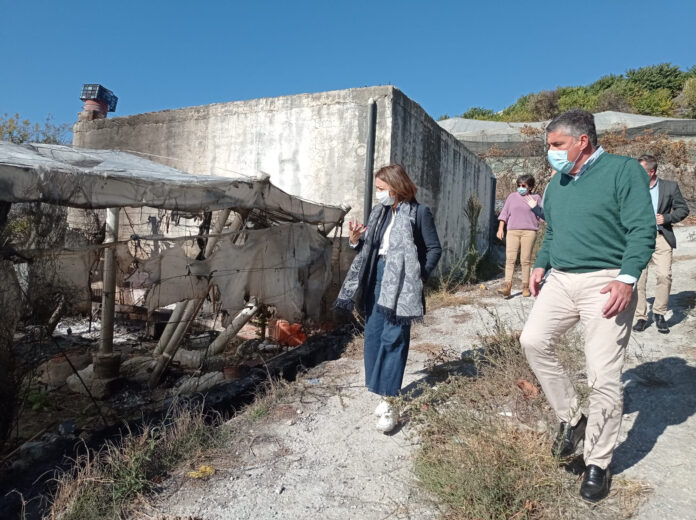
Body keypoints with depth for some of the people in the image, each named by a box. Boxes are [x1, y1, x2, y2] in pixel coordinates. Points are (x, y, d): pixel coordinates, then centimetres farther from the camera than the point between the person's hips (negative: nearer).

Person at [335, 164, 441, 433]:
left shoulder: (419, 212, -4)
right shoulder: (379, 212, 13)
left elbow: (434, 248, -3)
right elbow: (370, 247, 15)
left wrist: (419, 276, -12)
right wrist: (356, 240, -5)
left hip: (401, 281, -6)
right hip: (377, 276, 7)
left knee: (393, 338, -9)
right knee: (373, 335, 8)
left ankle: (388, 402, -3)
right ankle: (382, 394, 22)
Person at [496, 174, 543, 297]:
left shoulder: (536, 198, 10)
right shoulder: (512, 196, 15)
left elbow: (543, 215, 13)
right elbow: (504, 213, 15)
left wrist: (535, 207, -5)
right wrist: (500, 228, 7)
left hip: (529, 231, -1)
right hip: (512, 231, 1)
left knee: (526, 259, -1)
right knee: (510, 258, -9)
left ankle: (525, 286, 6)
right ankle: (507, 286, -14)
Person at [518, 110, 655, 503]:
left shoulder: (623, 170, -6)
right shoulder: (557, 183, 14)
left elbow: (643, 230, -12)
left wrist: (627, 278, -23)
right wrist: (541, 265, 10)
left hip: (606, 284, -6)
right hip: (561, 281, 7)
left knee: (604, 378, -4)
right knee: (533, 341, -7)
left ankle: (598, 464, 14)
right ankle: (572, 418, 14)